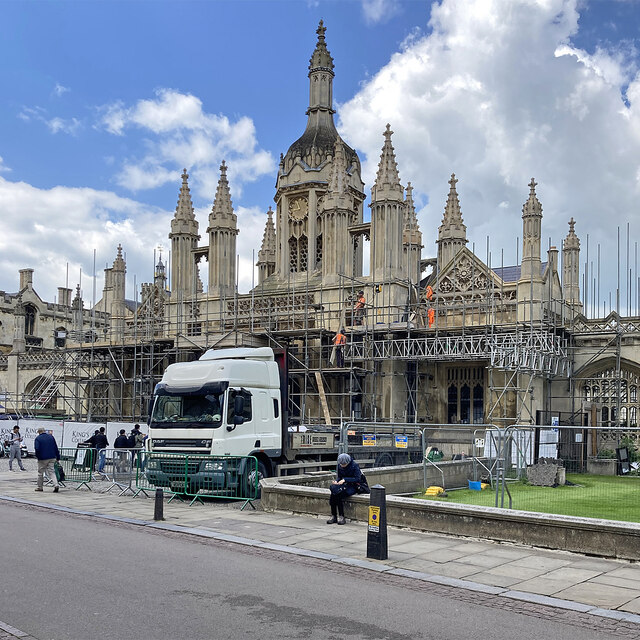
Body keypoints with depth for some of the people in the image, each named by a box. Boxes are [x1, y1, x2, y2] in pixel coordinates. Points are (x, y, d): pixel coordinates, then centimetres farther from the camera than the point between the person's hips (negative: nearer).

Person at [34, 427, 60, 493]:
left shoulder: (38, 438, -5)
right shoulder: (51, 437, 8)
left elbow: (37, 449, -15)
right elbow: (56, 448, 8)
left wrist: (37, 456, 3)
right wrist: (58, 457, 12)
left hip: (42, 458, -4)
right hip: (52, 458, 4)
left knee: (40, 473, 12)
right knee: (52, 472, 4)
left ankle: (39, 487, 21)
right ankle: (56, 485, -14)